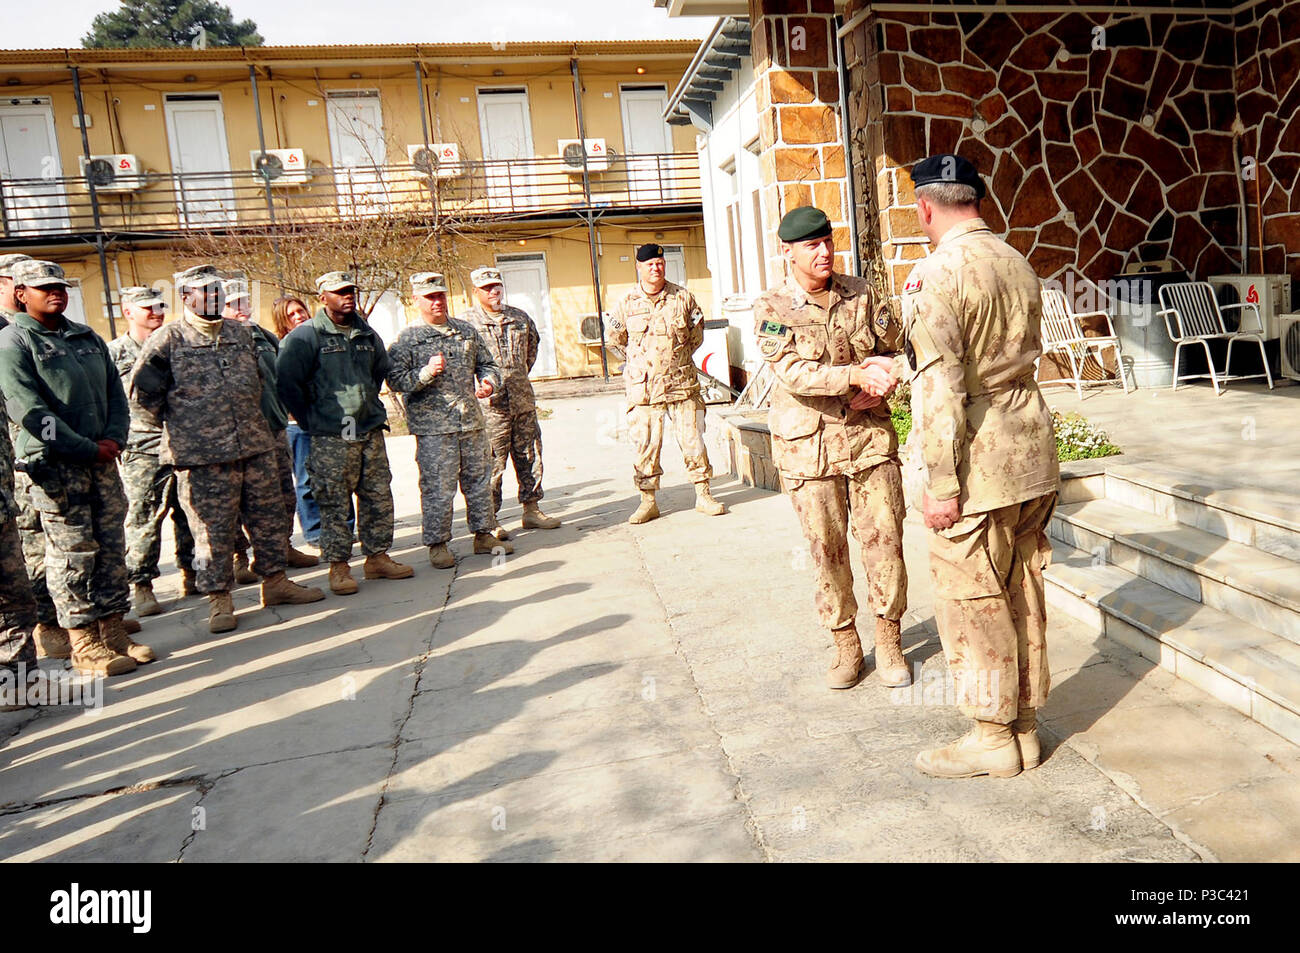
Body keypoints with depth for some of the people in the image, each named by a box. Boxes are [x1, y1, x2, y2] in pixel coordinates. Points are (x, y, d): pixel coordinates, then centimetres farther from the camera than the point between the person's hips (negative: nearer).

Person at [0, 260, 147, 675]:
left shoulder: (88, 338, 15)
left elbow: (115, 392, 13)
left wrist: (114, 440, -4)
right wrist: (88, 449, -15)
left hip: (102, 460, 6)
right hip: (54, 465, -6)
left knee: (111, 548, 8)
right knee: (72, 555, -2)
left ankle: (113, 632, 18)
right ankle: (84, 646, 7)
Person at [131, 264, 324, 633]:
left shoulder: (240, 333, 13)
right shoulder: (168, 339, -4)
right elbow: (143, 391, -1)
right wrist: (178, 423, 2)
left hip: (255, 445, 5)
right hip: (202, 454, -5)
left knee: (269, 516, 11)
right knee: (213, 529, 1)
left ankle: (275, 581, 24)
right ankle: (219, 598, 12)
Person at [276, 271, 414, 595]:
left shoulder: (367, 334, 13)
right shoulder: (305, 336, -6)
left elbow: (381, 370, 28)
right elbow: (286, 381, -11)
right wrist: (310, 420, -7)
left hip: (370, 431, 6)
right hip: (331, 438, -6)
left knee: (379, 497, 9)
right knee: (334, 504, -1)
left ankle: (378, 557, 20)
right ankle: (338, 566, 8)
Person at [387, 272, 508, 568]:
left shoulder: (466, 331, 13)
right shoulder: (407, 339, -1)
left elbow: (487, 363, 22)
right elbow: (395, 380, -7)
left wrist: (489, 380, 1)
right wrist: (426, 373, -20)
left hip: (471, 422, 5)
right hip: (433, 426, -5)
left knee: (479, 479, 12)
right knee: (438, 487, -2)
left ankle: (483, 534, 25)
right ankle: (437, 544, 11)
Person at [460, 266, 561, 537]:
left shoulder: (519, 317, 11)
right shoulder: (467, 322, -6)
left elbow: (533, 343, 28)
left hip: (523, 400, 6)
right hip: (490, 405, -6)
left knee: (529, 456, 12)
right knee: (492, 463, -2)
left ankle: (532, 510, 24)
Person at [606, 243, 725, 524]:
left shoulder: (683, 298, 3)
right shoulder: (627, 304, 2)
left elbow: (697, 336, 15)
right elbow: (616, 340, 16)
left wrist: (678, 355, 9)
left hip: (682, 384, 1)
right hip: (643, 388, 0)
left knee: (693, 440, 2)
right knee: (644, 445, 0)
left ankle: (703, 495, 15)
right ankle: (648, 501, 12)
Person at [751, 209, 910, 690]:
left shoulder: (861, 293, 8)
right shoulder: (771, 308, -4)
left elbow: (894, 348, 17)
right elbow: (793, 372, -17)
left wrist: (879, 389, -3)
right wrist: (859, 374, -27)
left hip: (869, 435, 2)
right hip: (810, 444, -2)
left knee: (884, 540, 2)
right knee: (827, 549, 5)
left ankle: (889, 643, 19)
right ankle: (846, 647, 22)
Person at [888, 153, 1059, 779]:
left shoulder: (937, 273, -14)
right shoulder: (1019, 265, 12)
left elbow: (942, 386, -20)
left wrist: (941, 482, -17)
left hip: (978, 467, -8)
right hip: (1032, 453, 8)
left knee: (971, 600, 4)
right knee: (1022, 592, 15)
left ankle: (993, 738, 16)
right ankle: (1025, 726, 28)